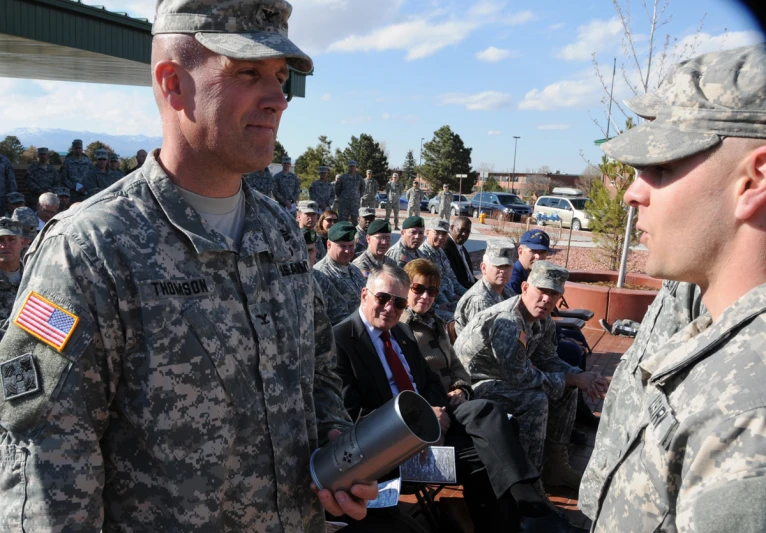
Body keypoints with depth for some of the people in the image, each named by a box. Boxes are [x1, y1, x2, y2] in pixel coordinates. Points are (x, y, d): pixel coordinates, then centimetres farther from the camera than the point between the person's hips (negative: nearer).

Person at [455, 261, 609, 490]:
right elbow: (521, 377, -30)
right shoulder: (508, 322, -31)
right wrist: (573, 379, -19)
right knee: (535, 400, -28)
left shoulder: (543, 321, -1)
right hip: (473, 384, -10)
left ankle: (556, 464, 15)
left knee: (567, 389, 5)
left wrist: (580, 377, -12)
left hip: (504, 377, 10)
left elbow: (548, 360, 7)